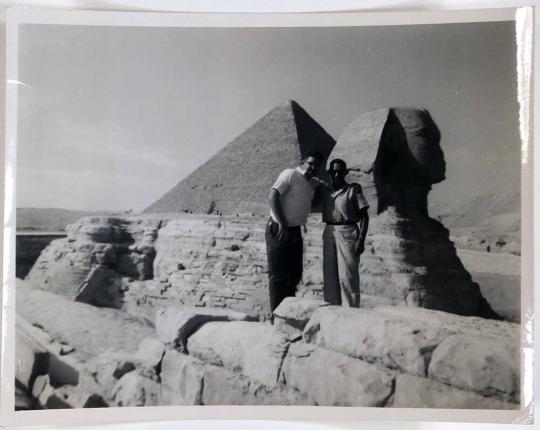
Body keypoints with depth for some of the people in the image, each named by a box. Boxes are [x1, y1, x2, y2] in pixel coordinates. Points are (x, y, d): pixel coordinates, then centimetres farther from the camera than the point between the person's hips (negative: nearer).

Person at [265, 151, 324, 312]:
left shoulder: (313, 182, 13)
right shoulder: (290, 174, -10)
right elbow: (272, 196, -19)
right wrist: (282, 224, -21)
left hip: (295, 231, 8)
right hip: (279, 230, -8)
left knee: (294, 274, 14)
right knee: (278, 274, -3)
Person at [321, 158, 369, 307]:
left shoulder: (353, 190, -2)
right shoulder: (325, 192, 11)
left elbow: (364, 216, -3)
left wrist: (361, 240, -11)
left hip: (347, 233, -5)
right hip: (329, 233, 5)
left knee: (347, 276, -7)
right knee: (329, 275, 7)